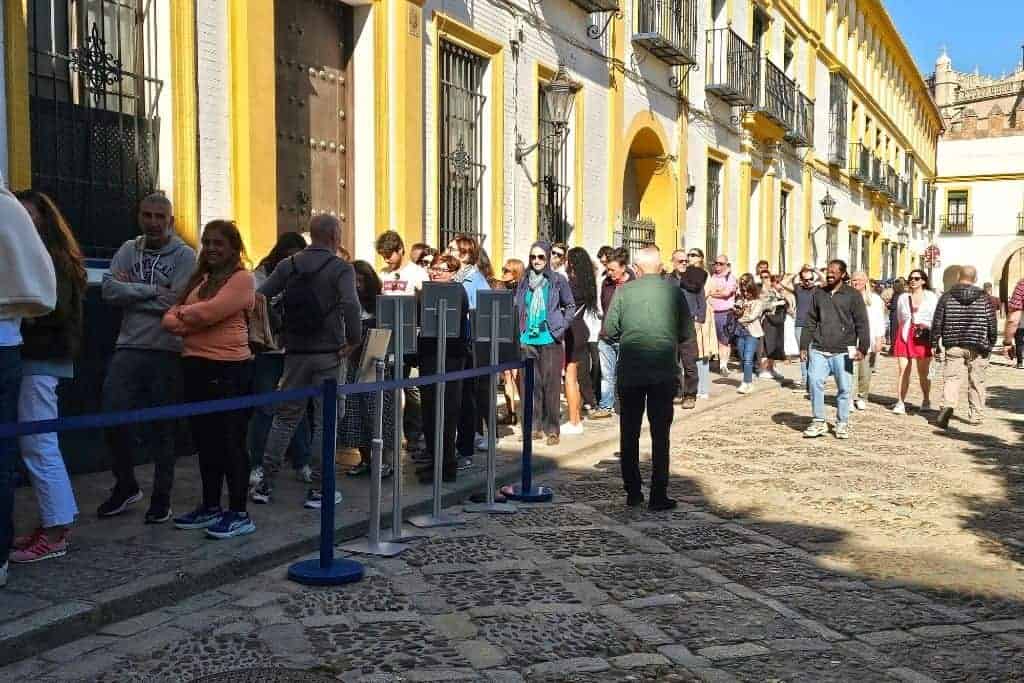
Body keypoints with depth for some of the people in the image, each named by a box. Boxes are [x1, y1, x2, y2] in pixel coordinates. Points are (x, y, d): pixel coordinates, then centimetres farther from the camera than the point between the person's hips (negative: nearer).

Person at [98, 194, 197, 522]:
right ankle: (125, 484, 22)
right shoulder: (128, 250, 9)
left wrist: (130, 290, -7)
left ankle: (162, 496, 18)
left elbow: (175, 301, -15)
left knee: (163, 427, 6)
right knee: (113, 415, 0)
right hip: (129, 347, 3)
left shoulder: (185, 255, -3)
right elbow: (109, 289, -5)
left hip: (167, 351, -3)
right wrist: (151, 290, -13)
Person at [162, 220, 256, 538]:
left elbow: (208, 312, -18)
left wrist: (183, 313, 1)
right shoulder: (199, 279, 18)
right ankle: (210, 507, 26)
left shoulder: (242, 279, -6)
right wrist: (183, 324, -10)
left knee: (230, 443, -3)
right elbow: (169, 318, 12)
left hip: (228, 370, -8)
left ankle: (239, 514, 5)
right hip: (196, 367, 8)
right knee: (205, 441, 15)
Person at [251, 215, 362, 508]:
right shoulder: (341, 268, -8)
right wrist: (354, 339, -13)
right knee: (325, 422, 4)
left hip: (295, 353, 4)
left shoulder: (287, 266, 6)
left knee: (284, 417, 14)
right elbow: (350, 305, -24)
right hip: (329, 354, -4)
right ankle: (318, 490, 8)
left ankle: (265, 484, 16)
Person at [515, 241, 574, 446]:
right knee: (532, 384, 6)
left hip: (550, 339, -3)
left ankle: (552, 429, 4)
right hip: (528, 341, 3)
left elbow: (570, 305, 8)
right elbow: (517, 307, 16)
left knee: (551, 384, -3)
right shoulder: (525, 281, 9)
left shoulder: (558, 280, 0)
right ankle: (535, 427, 15)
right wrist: (520, 331, 6)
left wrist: (561, 327, -2)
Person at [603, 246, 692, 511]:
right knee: (660, 433, 5)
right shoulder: (674, 291, -1)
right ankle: (658, 495, 4)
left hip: (630, 371, 1)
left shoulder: (624, 291, -1)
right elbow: (687, 332, 4)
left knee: (629, 432, 12)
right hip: (664, 372, 0)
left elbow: (609, 329, 0)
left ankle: (632, 492, 16)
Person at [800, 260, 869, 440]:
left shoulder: (853, 295, 1)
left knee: (844, 388, 2)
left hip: (842, 351, -2)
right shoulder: (819, 293, 11)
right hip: (818, 350, 3)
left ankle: (842, 424, 16)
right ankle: (819, 422, 6)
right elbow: (810, 322, 14)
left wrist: (862, 348, -10)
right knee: (815, 383, -6)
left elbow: (862, 323, -1)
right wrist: (804, 346, 10)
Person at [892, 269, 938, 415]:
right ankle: (900, 403, -6)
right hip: (904, 336, 2)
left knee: (923, 372, 6)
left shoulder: (931, 297, 5)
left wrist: (927, 325, -12)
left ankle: (926, 400, 24)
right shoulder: (902, 297, 12)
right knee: (903, 371, -4)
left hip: (923, 336, -2)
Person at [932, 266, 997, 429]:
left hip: (953, 345, 0)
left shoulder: (947, 297, 2)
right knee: (976, 382, 11)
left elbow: (937, 323, 1)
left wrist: (935, 345, 8)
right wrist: (990, 345, 14)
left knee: (951, 378, -1)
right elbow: (992, 324, 3)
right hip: (978, 347, 1)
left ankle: (947, 405, -25)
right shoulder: (984, 298, 2)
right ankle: (976, 415, 19)